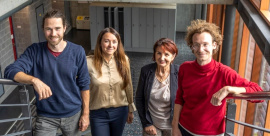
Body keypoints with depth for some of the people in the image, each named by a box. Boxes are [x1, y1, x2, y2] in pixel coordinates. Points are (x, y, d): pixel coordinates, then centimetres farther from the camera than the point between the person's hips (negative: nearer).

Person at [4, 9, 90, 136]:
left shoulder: (77, 51, -9)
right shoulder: (35, 50, -9)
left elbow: (84, 84, -3)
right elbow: (10, 71, -19)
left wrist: (85, 114, -1)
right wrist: (34, 80, -37)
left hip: (73, 114, 1)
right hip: (45, 117, 0)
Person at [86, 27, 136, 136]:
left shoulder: (123, 60, -4)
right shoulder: (89, 62, -14)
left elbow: (128, 86, 5)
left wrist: (131, 110, 12)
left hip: (120, 111, 3)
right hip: (98, 114, -3)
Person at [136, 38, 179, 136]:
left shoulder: (179, 73, -16)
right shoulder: (146, 71, -10)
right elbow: (139, 98, -2)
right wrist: (146, 123, -3)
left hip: (172, 125, -1)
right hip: (151, 125, 1)